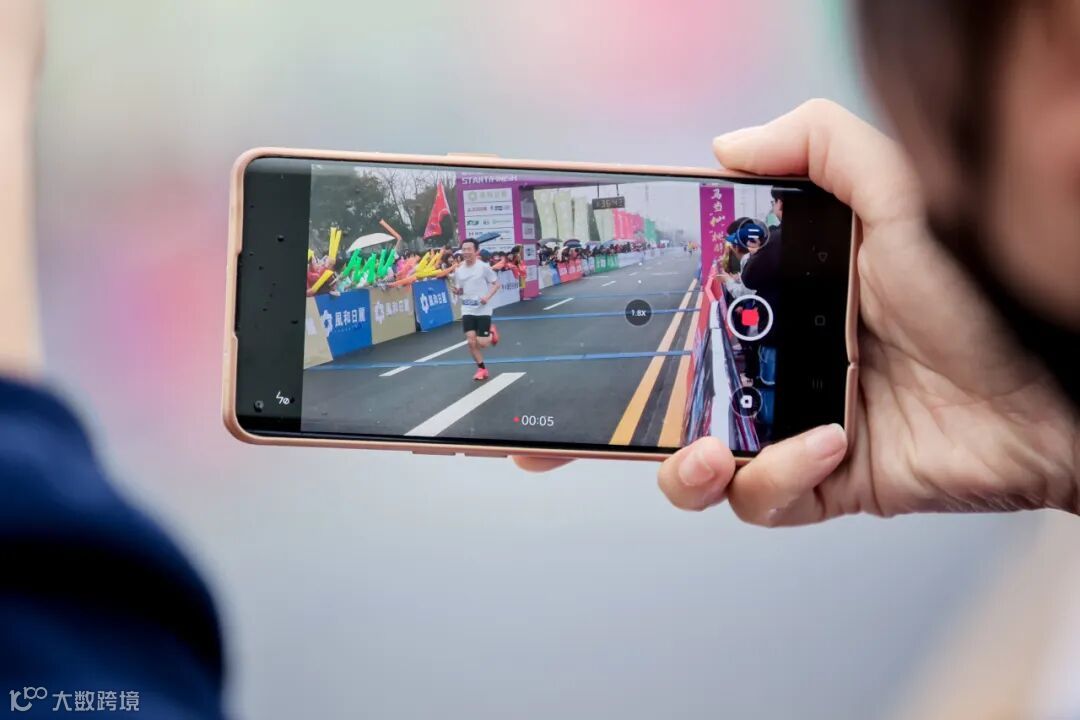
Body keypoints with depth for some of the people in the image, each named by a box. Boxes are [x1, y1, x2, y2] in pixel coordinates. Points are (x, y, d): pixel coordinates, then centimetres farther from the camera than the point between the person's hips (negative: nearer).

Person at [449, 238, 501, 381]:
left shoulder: (483, 267, -10)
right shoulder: (458, 270, 3)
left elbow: (496, 284, -3)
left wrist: (487, 297, -19)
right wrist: (456, 291, -9)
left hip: (483, 310, -3)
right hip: (467, 310, 3)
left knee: (481, 343, -6)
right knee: (471, 342, -5)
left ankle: (492, 333, 29)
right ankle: (482, 369, 13)